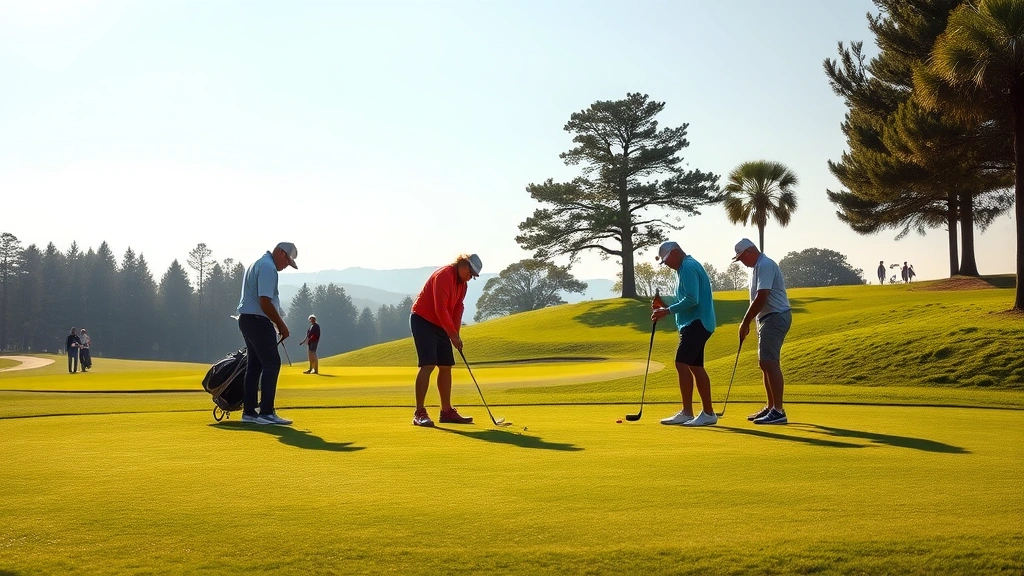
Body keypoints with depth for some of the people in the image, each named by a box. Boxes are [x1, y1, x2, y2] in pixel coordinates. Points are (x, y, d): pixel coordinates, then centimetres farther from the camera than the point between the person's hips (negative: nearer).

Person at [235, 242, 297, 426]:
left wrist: (276, 324, 21)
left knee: (255, 364, 12)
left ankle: (249, 411, 13)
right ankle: (266, 412, -12)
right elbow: (265, 302, -22)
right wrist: (281, 325, -13)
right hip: (258, 321, -10)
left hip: (246, 319, 10)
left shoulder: (256, 264, 19)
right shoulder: (268, 267, -15)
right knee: (272, 363, -9)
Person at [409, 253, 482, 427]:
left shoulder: (463, 283, 10)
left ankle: (447, 411, 14)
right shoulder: (444, 275, -20)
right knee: (428, 365, -17)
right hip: (423, 321, -10)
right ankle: (419, 413, -16)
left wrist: (456, 333, -5)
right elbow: (440, 309, -24)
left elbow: (458, 308, 8)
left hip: (440, 325, 10)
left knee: (446, 366, 8)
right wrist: (453, 334, -20)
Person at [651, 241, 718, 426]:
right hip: (696, 323, 11)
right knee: (696, 367, 9)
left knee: (682, 364, -12)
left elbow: (691, 300, -22)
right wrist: (665, 305, 12)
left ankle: (687, 412, -10)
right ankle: (708, 412, 12)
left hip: (696, 324, -11)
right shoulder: (687, 267, 20)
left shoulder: (688, 267, -13)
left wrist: (667, 310, -18)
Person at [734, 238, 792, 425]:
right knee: (765, 364, 12)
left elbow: (761, 298, -22)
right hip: (768, 319, 11)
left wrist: (745, 322, -16)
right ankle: (771, 407, 19)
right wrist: (747, 322, 16)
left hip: (775, 318, -11)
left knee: (770, 363, -14)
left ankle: (778, 411, -15)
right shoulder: (758, 267, 17)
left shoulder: (765, 265, -16)